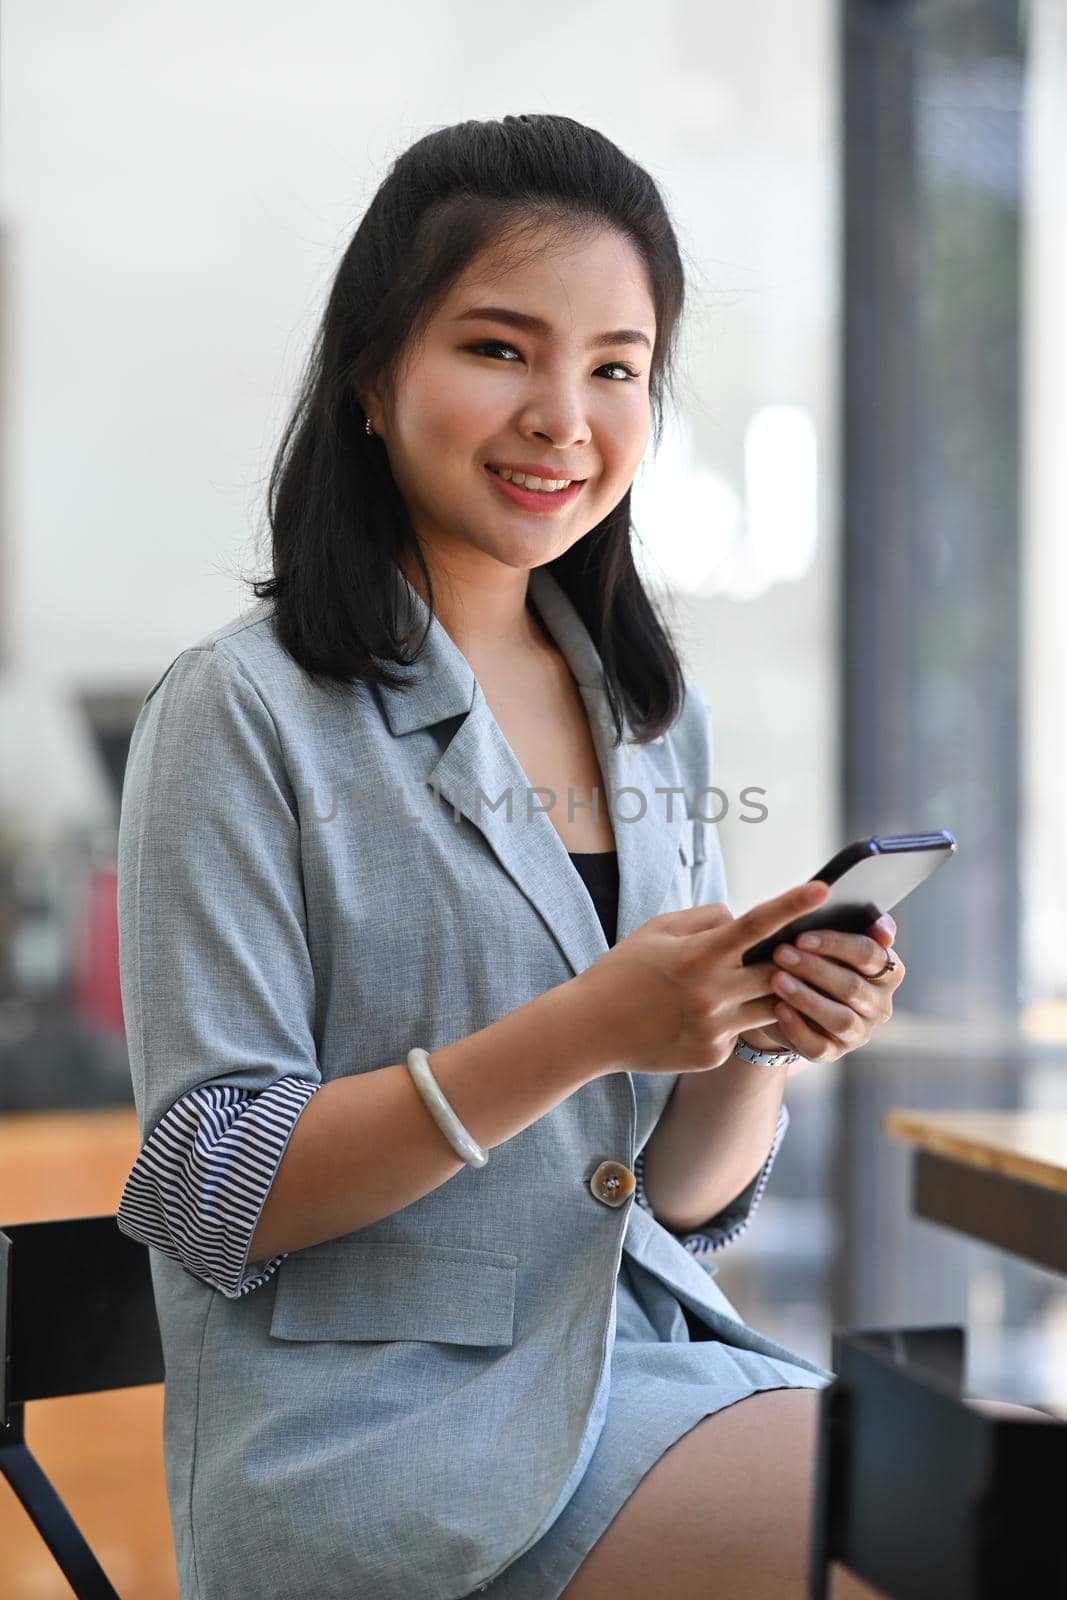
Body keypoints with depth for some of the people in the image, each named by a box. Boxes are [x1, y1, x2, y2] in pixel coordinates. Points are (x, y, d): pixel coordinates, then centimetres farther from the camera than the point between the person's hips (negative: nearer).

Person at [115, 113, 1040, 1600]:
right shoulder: (241, 712, -8)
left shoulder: (658, 720, 10)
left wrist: (765, 1038, -10)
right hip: (367, 1414, -6)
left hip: (642, 1352, 6)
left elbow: (679, 1198, 12)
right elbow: (209, 1200, -12)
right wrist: (583, 1031, -21)